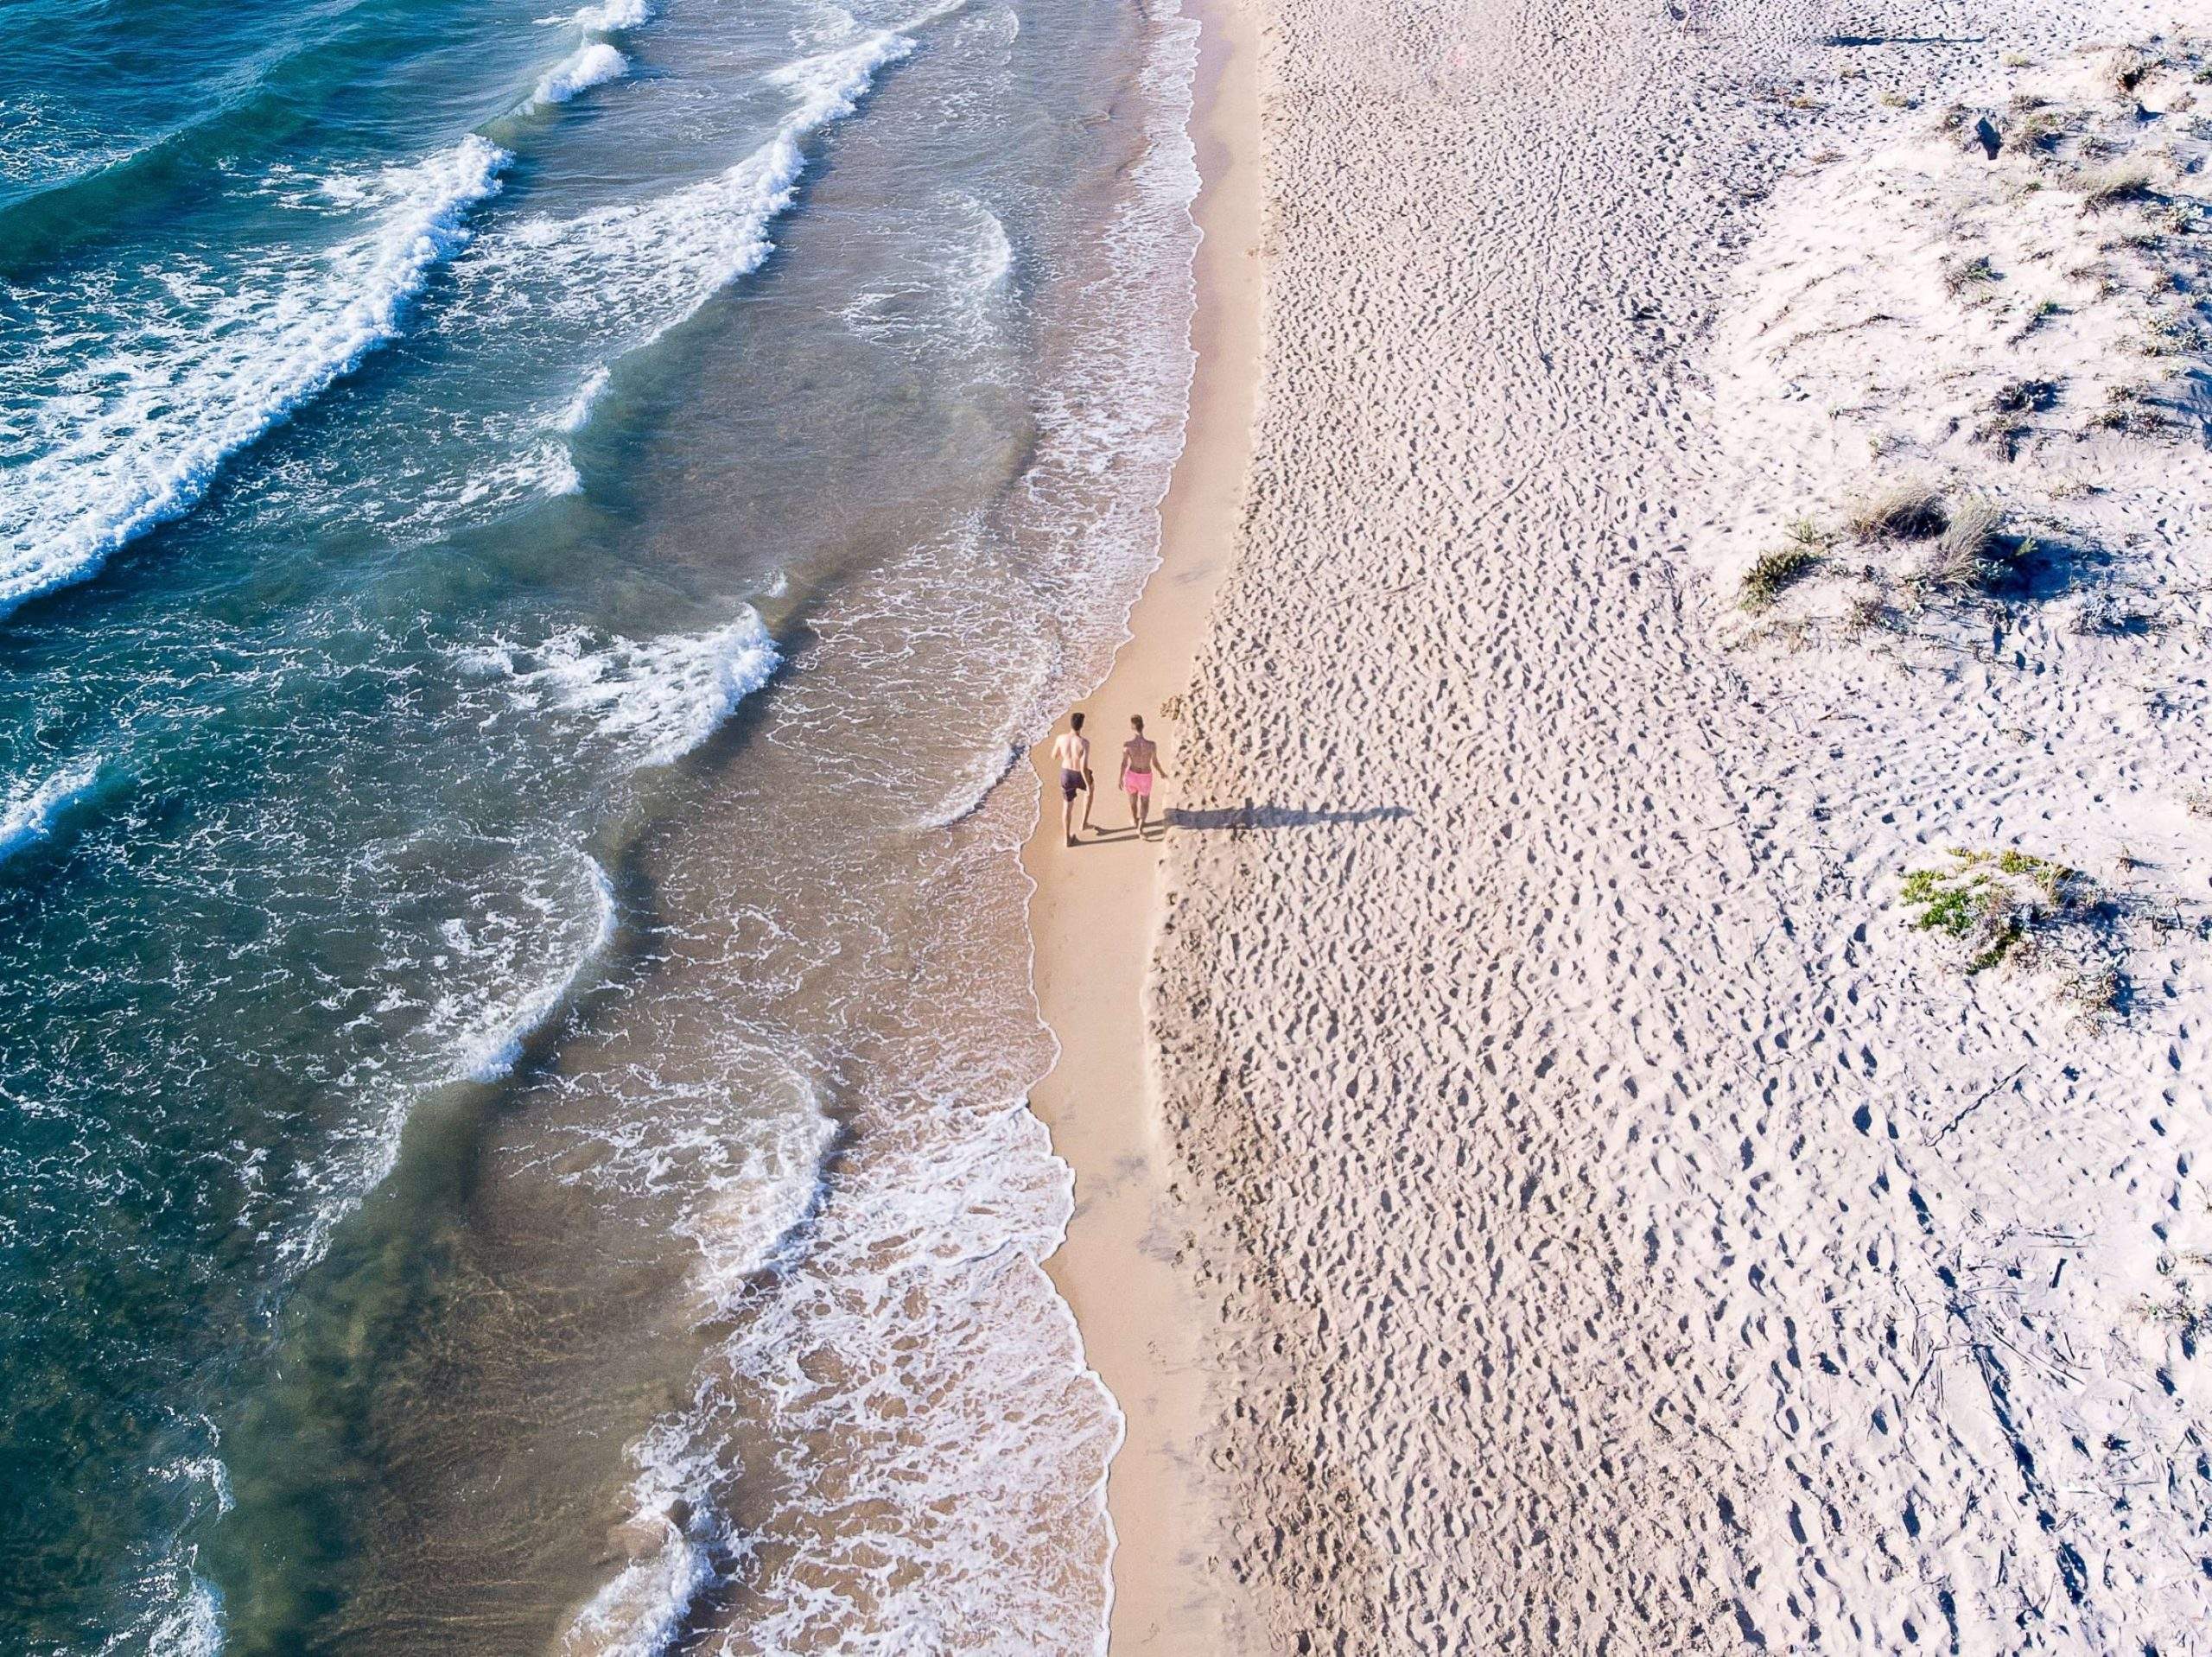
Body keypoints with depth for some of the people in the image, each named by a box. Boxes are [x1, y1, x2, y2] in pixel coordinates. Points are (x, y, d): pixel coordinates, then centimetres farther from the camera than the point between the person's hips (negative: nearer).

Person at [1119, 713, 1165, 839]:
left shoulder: (1127, 745, -27)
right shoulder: (1152, 745, -29)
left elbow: (1124, 764, -13)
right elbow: (1155, 763, -13)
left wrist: (1120, 779, 5)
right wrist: (1162, 772, 10)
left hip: (1131, 775, 1)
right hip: (1145, 777, -1)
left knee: (1133, 797, 30)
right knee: (1145, 803, 22)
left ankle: (1134, 820, 54)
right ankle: (1140, 829, 6)